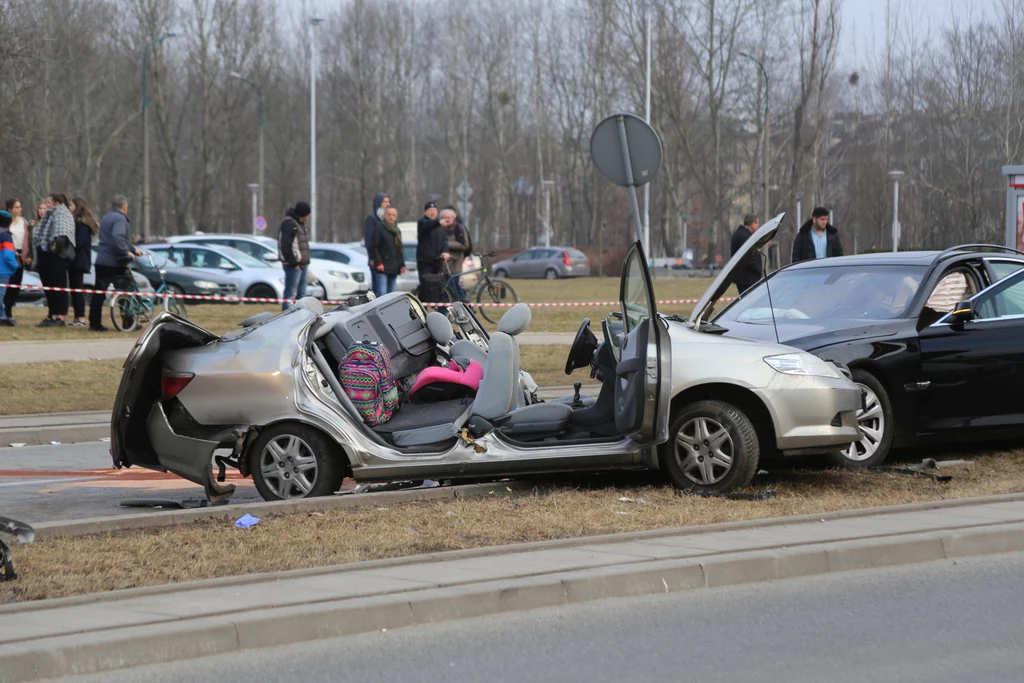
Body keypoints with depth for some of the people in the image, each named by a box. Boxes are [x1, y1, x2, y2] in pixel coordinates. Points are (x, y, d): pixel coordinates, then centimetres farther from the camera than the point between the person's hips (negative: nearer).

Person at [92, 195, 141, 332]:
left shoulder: (106, 218, 20)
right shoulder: (120, 219, -12)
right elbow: (118, 238, -28)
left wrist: (133, 249, 29)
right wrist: (126, 253, -21)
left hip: (101, 261, 9)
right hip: (114, 263, -9)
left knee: (98, 294, 7)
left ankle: (94, 324, 6)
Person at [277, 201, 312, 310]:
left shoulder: (301, 224, 17)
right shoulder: (289, 224, -14)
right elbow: (286, 246, -21)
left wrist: (306, 262, 12)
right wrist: (293, 262, -20)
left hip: (302, 264, 10)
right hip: (293, 265, -10)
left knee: (301, 293, 15)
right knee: (290, 294, -11)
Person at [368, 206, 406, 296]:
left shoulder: (397, 231, 20)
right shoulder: (379, 229, -4)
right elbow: (373, 247, -9)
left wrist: (402, 264, 15)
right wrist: (378, 262, -18)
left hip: (394, 268, 7)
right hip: (382, 268, -7)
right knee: (381, 293, -16)